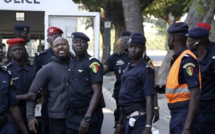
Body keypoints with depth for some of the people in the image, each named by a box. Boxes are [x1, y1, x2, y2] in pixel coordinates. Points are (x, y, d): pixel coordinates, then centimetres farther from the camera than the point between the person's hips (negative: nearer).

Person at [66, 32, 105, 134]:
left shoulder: (93, 63, -9)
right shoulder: (70, 63, 11)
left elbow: (97, 92, -15)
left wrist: (87, 118, -21)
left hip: (89, 114, -6)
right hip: (71, 115, 6)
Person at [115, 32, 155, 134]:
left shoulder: (145, 70, -11)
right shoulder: (128, 68, 16)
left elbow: (149, 100, -18)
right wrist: (120, 124, 21)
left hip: (138, 118, -9)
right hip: (128, 118, 9)